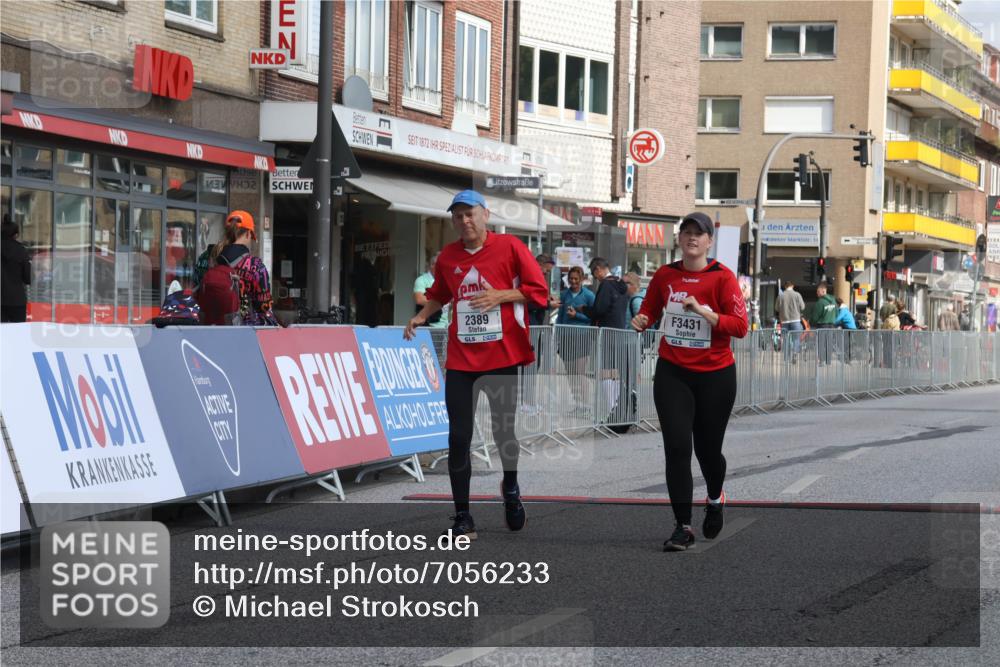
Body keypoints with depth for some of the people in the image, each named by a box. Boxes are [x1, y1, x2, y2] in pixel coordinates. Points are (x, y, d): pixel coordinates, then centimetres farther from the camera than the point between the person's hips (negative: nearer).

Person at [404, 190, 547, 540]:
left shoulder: (510, 247, -3)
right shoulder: (447, 256, 9)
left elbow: (539, 290, -4)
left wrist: (500, 295, -15)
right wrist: (421, 316, 9)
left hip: (504, 357, -3)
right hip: (461, 360, 3)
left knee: (505, 430, 5)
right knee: (459, 436, -2)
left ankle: (510, 486, 37)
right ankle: (462, 516, 5)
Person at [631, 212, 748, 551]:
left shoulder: (723, 277, -8)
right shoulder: (665, 275, 3)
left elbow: (740, 326, -15)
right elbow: (650, 310, 19)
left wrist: (704, 311, -26)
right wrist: (641, 319, -4)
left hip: (714, 375, -2)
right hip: (672, 373, 2)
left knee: (707, 448, 9)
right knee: (677, 446, -9)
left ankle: (716, 498, 43)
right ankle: (683, 527, -3)